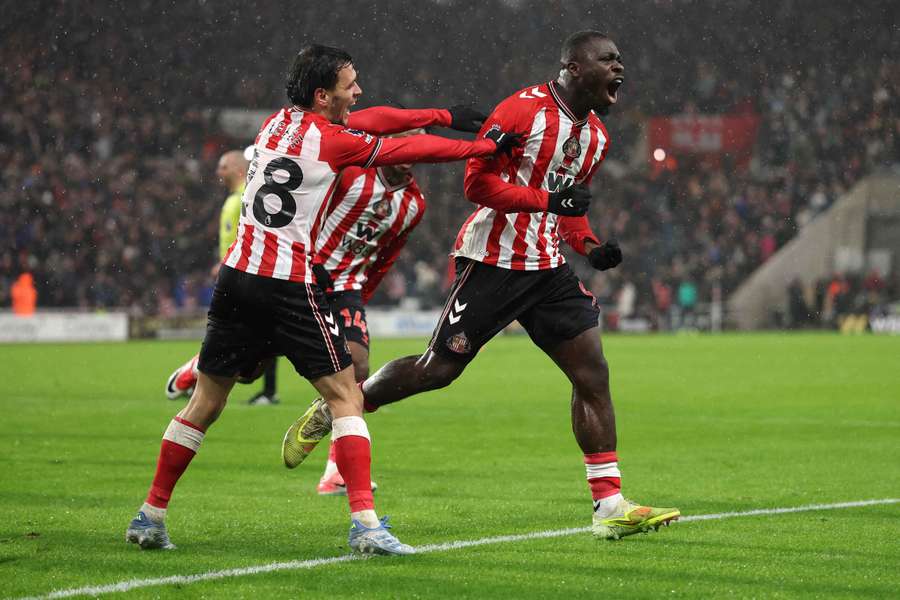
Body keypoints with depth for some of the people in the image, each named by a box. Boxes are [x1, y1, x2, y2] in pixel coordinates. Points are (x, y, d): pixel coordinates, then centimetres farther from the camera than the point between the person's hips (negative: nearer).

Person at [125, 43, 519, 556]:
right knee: (345, 397, 0)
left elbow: (367, 121, 21)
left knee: (206, 403, 13)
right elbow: (408, 149, 0)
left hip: (238, 277, 7)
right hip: (291, 285, -7)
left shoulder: (275, 124, 13)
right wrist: (486, 147, 13)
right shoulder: (331, 140, -6)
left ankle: (150, 518, 16)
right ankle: (366, 523, -10)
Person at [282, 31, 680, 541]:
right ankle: (331, 411, 19)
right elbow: (478, 182, -17)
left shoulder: (596, 136, 12)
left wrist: (590, 246, 6)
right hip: (493, 262, -7)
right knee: (438, 369, -3)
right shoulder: (524, 110, -15)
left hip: (549, 269, 7)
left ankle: (610, 506, -1)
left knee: (593, 374, -3)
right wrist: (549, 200, -24)